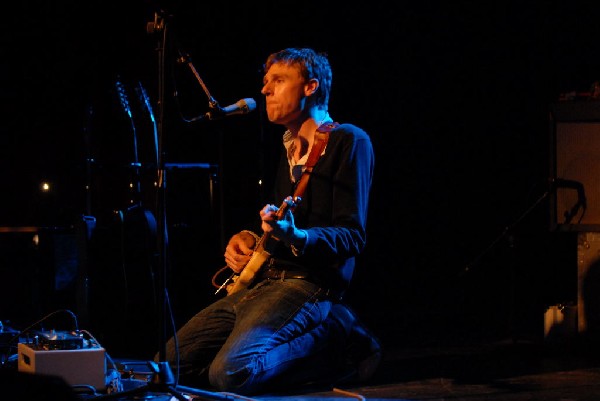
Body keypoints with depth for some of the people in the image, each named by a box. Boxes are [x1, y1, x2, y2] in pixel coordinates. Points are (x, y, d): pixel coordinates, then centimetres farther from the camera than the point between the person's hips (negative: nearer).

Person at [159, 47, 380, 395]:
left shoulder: (348, 141, -6)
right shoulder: (290, 149, 21)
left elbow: (353, 235, -13)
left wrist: (296, 236, -32)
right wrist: (247, 239, 11)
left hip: (310, 284, -9)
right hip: (260, 282, 9)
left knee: (231, 372, -31)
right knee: (171, 364, 4)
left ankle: (335, 342, -7)